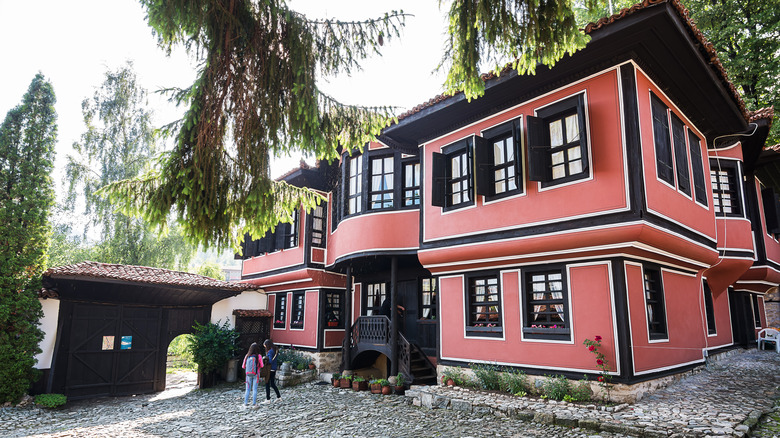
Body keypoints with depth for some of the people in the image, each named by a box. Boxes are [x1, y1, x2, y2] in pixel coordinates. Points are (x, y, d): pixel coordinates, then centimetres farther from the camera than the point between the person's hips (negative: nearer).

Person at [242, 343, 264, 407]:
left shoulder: (247, 356, -7)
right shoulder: (259, 356, -12)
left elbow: (243, 366, 0)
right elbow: (261, 366, -3)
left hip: (248, 374, 2)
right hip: (256, 375, -2)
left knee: (248, 389, 13)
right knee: (254, 389, 6)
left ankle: (246, 402, 13)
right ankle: (254, 403, 6)